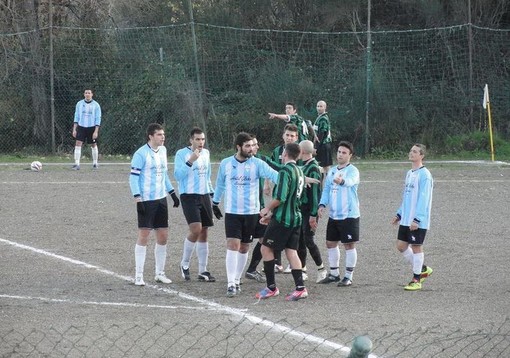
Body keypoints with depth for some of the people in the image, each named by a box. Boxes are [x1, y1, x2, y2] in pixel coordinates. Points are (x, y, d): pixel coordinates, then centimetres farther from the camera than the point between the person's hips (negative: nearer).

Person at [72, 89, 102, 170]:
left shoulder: (96, 105, -3)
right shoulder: (79, 104, 4)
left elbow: (98, 119, -4)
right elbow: (76, 117, 8)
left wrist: (96, 131, -12)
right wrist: (74, 129, 1)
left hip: (92, 128, -1)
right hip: (81, 127, 1)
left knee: (93, 145, 6)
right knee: (78, 144, -11)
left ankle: (95, 163, 21)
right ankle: (76, 164, -14)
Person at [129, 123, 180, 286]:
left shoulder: (162, 150, 11)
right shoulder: (141, 153, -11)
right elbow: (133, 177, -12)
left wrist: (172, 193, 20)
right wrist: (137, 198, -19)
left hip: (161, 199, 7)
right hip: (146, 200, -7)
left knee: (163, 236, 7)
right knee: (143, 236, -6)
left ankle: (160, 273, 18)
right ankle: (139, 275, -1)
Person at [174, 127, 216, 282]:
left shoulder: (206, 153, 12)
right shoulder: (182, 154, -7)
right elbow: (177, 175, -15)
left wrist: (211, 193, 21)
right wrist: (190, 161, -23)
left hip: (204, 196, 6)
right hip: (189, 196, -6)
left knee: (204, 232, 5)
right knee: (196, 230, -19)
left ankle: (202, 271, 10)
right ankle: (184, 264, 1)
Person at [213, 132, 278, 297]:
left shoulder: (257, 164, -3)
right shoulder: (226, 164, 1)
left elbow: (273, 175, -16)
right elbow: (220, 184, 16)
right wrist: (215, 202, 23)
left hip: (251, 212, 1)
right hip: (232, 212, -1)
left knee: (244, 248, 9)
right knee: (232, 246, -12)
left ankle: (236, 280, 23)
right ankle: (231, 283, -15)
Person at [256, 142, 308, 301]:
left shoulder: (285, 171, -15)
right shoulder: (299, 171, 14)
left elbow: (280, 197, -23)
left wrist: (267, 209, -5)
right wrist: (272, 214, 21)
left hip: (282, 218, -8)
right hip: (296, 217, 8)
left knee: (266, 248, 4)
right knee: (291, 251, 6)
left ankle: (271, 288, 5)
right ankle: (300, 288, -3)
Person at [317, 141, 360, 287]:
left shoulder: (353, 171, -11)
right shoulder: (332, 171, 11)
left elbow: (350, 181, -35)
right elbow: (326, 189, 15)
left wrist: (342, 181, -58)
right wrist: (322, 204, -3)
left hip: (349, 215, -7)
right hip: (333, 215, 7)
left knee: (349, 245, -1)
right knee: (330, 243, 12)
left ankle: (348, 277, 8)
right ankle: (334, 274, 25)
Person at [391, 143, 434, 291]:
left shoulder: (424, 175, -14)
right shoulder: (409, 173, 14)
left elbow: (423, 199, -19)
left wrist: (417, 219, -23)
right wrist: (399, 214, 20)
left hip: (418, 221, -9)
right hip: (406, 219, 9)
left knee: (416, 247, -2)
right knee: (401, 245, 9)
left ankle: (416, 280, 7)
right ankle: (422, 269, 24)